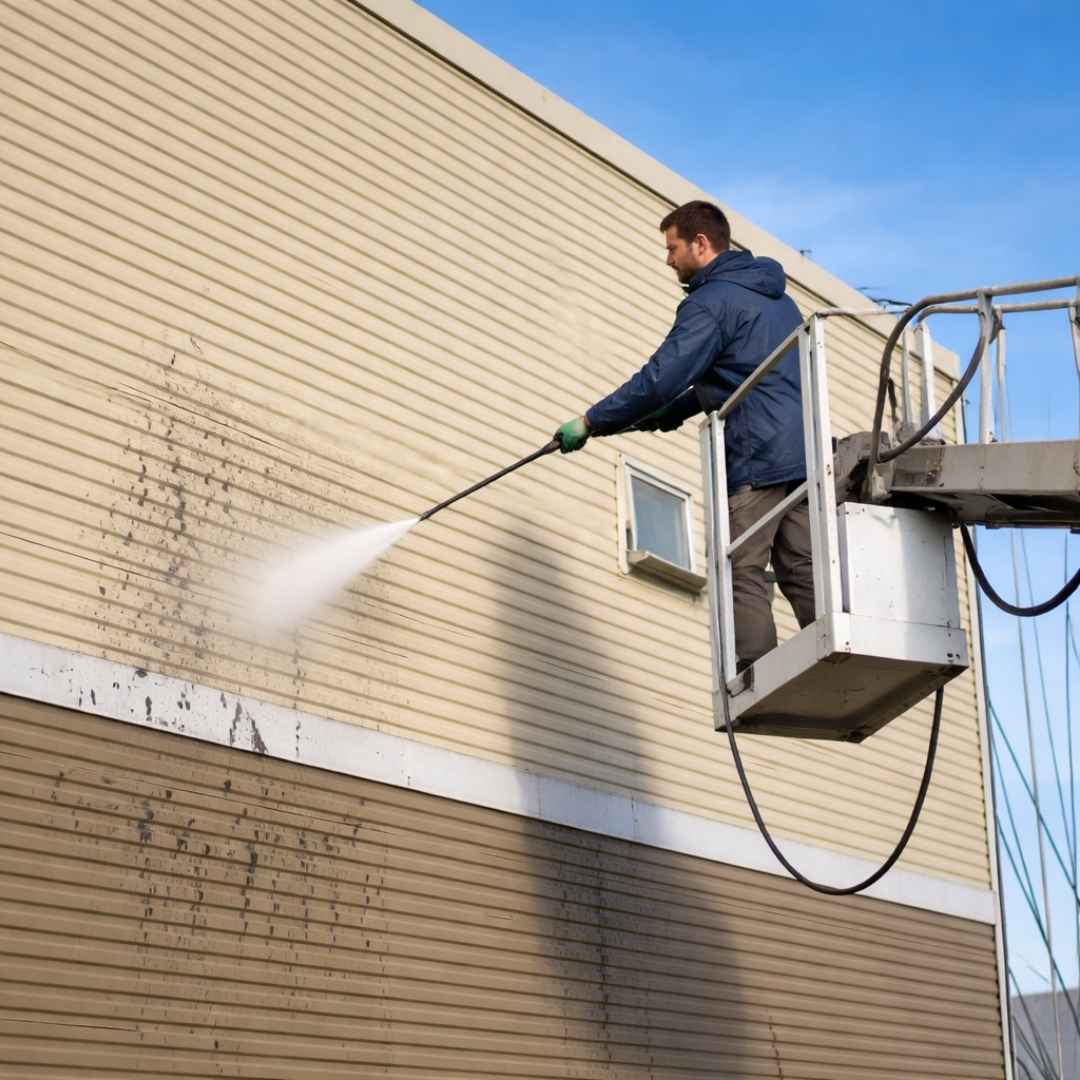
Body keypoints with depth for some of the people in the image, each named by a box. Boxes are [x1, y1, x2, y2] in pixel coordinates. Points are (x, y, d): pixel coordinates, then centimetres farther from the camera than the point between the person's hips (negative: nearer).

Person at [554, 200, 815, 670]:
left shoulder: (710, 301, -7)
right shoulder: (776, 296, 23)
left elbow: (660, 379, -14)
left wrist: (590, 422, -5)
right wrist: (664, 415, 30)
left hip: (755, 459, -8)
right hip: (804, 457, 8)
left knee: (742, 576, -6)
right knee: (804, 575, 6)